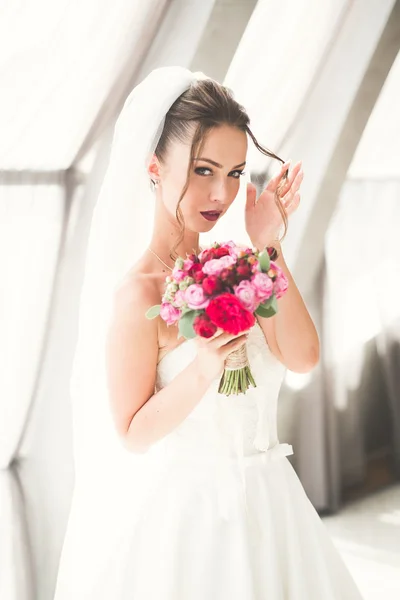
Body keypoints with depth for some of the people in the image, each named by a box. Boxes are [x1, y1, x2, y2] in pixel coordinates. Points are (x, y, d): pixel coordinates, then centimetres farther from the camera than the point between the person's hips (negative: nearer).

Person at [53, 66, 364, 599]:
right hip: (188, 509, -6)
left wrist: (269, 248, -16)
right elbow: (132, 435, -15)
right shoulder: (140, 290, -19)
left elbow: (303, 357, -11)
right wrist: (202, 371, -30)